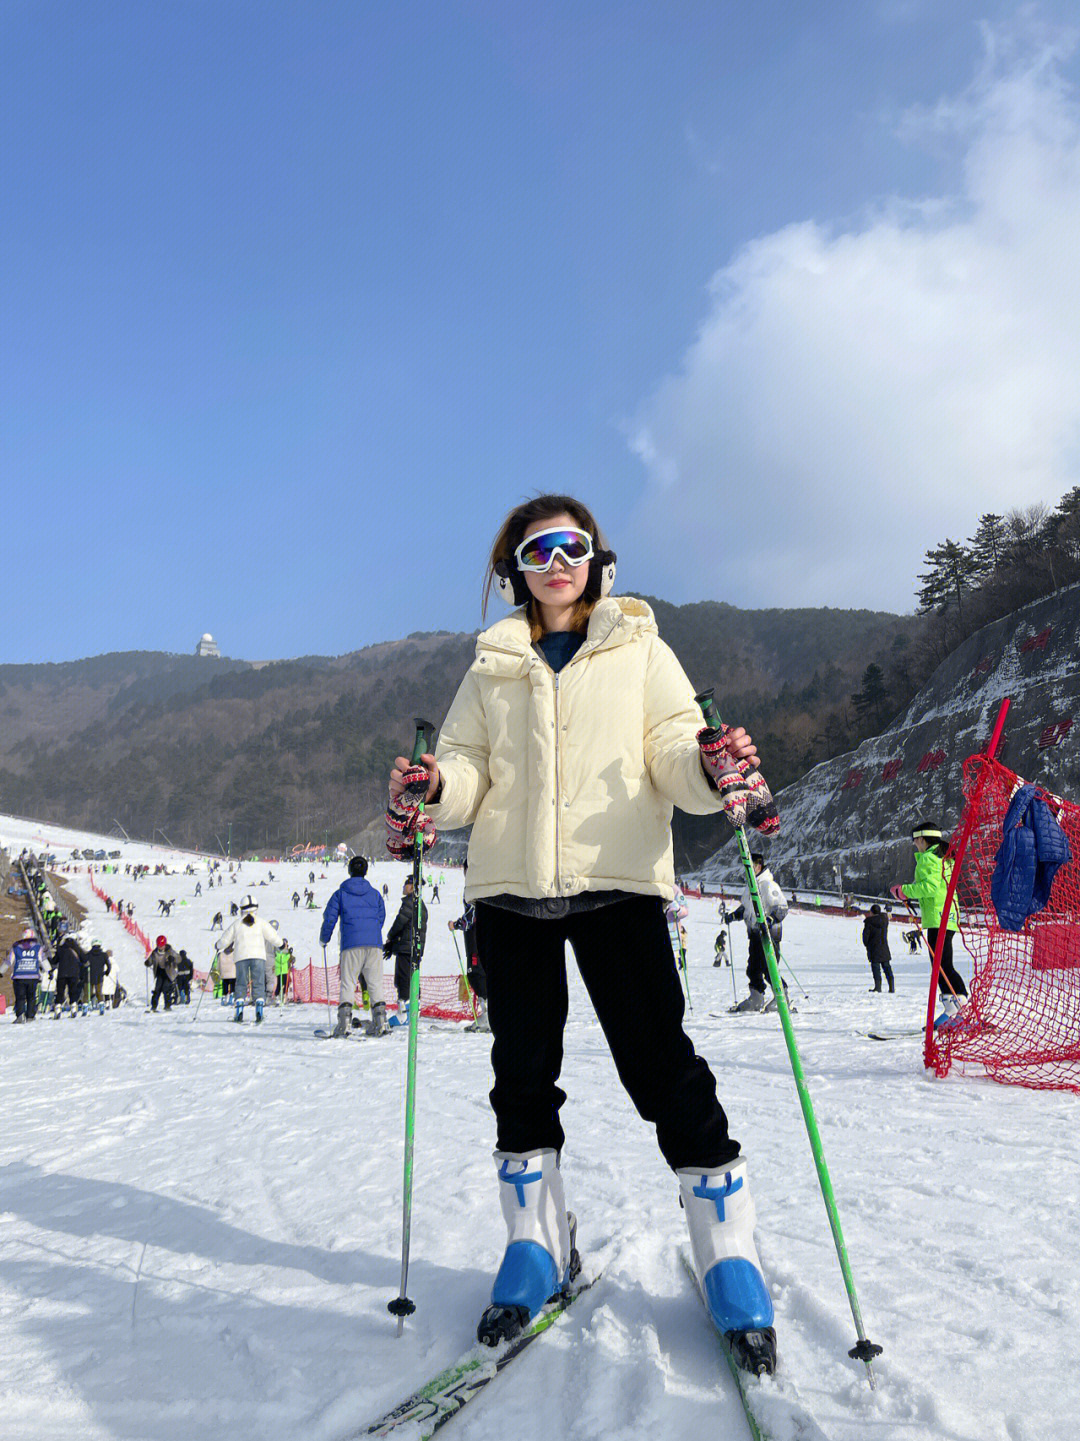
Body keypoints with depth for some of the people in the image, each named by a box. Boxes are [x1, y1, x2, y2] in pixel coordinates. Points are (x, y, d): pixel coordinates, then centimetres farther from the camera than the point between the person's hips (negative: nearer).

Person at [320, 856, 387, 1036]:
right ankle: (380, 1021, -1)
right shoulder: (375, 894, 14)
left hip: (351, 944, -2)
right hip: (374, 944, 2)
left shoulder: (340, 894, 6)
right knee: (375, 983, 6)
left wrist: (324, 939, 20)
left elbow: (329, 918, 5)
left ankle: (345, 1022, -10)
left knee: (347, 982, 2)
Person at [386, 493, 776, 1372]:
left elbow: (672, 748, 0)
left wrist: (709, 768, -23)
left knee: (662, 1065, -4)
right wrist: (433, 789, -12)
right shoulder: (494, 667, 17)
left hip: (618, 879, -2)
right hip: (511, 883, 3)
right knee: (522, 1072, 7)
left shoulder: (640, 649, 10)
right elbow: (467, 762, 11)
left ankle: (730, 1258, 11)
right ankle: (537, 1247, 24)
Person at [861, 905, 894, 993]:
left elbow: (865, 935, -11)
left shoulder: (869, 922, -13)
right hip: (884, 947, 5)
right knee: (886, 966, 11)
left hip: (874, 948, -5)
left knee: (875, 966, 0)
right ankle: (891, 986, 8)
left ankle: (878, 986, -5)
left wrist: (866, 944, 6)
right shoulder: (885, 919, 2)